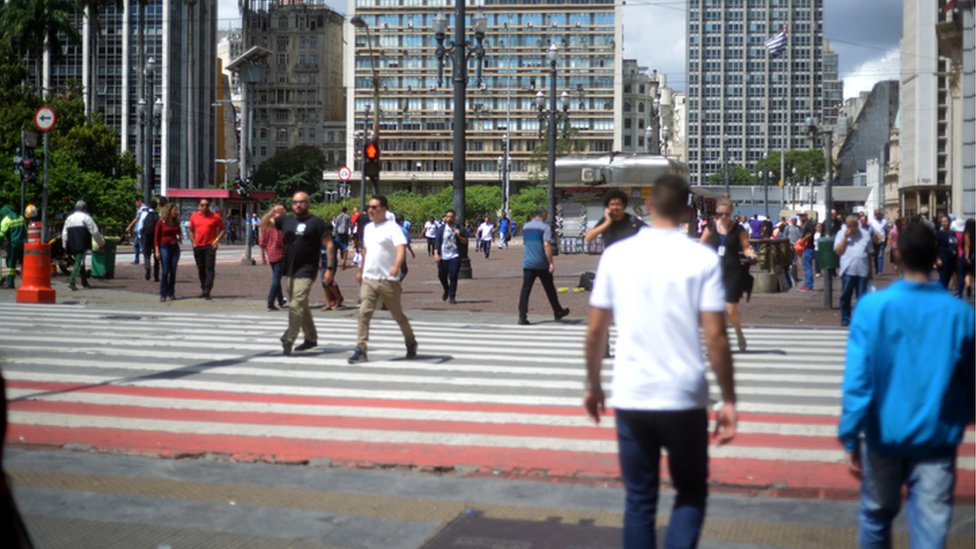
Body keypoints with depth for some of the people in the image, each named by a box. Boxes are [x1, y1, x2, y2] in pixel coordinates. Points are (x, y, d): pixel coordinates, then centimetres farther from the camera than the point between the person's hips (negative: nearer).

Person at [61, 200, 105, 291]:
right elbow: (94, 232, -3)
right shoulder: (86, 217, -1)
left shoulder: (69, 218, 17)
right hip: (82, 245, -6)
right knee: (79, 262, -9)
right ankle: (71, 281, -24)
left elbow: (64, 233, 15)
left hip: (72, 245, 6)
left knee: (80, 262, 18)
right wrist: (101, 243, 8)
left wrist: (65, 246, 18)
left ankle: (84, 282, 23)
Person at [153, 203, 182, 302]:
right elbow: (156, 237, -4)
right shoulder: (161, 222, -5)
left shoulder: (176, 222, 8)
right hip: (164, 247, -4)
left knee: (173, 271, 3)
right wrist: (157, 250, -10)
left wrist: (179, 238, 3)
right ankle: (163, 294, -2)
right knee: (165, 271, -8)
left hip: (175, 247, 4)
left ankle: (171, 293, 11)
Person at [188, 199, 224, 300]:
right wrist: (193, 242, 7)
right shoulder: (194, 216, 8)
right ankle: (203, 289, 22)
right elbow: (191, 230, 18)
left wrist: (217, 240, -8)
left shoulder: (215, 216, -1)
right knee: (201, 269, 10)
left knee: (209, 269, -10)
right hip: (198, 246, 4)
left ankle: (207, 291, -15)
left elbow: (222, 229, 4)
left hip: (210, 246, -3)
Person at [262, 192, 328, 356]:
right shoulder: (286, 220, 11)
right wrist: (272, 212, -5)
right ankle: (311, 338, 29)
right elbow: (263, 224, 15)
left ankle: (288, 340, -16)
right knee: (301, 306, 16)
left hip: (306, 271, -7)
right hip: (290, 270, 7)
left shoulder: (316, 223, -4)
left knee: (296, 305, -16)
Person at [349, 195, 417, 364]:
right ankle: (360, 350, -10)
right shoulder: (368, 228, 12)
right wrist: (361, 270, 29)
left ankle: (411, 343, 30)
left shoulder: (392, 227, -10)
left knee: (398, 315, 9)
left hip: (388, 280, -5)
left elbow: (401, 248, -24)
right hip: (368, 279, 5)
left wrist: (396, 266, -41)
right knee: (364, 313, -8)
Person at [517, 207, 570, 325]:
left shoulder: (526, 227, 10)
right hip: (542, 264, -4)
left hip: (527, 263, 4)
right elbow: (546, 245, -18)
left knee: (525, 289, -2)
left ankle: (522, 316, -11)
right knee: (549, 288, 11)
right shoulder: (545, 227, -8)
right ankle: (557, 312, 26)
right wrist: (551, 263, -19)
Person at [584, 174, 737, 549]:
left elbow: (596, 329, 3)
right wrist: (729, 400, -1)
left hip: (631, 397, 2)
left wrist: (592, 384, 16)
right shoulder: (703, 259, -5)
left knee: (639, 501, 13)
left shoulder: (616, 255, 0)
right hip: (684, 398, -1)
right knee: (691, 494, 16)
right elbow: (715, 336, -9)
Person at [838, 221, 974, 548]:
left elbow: (857, 379, -14)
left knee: (876, 516, 22)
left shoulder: (872, 306, -11)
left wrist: (850, 438, -7)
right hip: (937, 439, 0)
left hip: (884, 436, 0)